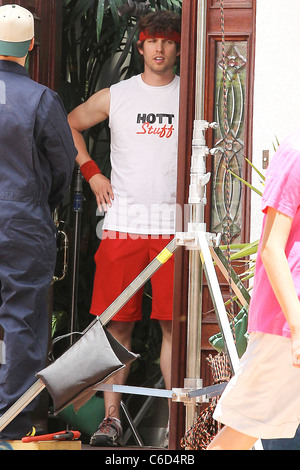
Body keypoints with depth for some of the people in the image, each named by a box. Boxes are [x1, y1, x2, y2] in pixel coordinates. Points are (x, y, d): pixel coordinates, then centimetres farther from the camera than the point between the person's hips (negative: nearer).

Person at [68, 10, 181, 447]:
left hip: (175, 225, -1)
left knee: (175, 324, -3)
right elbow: (69, 126, 22)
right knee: (118, 323, 0)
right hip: (122, 225, 1)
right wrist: (91, 172, 12)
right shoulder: (115, 96, 9)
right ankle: (112, 418, 6)